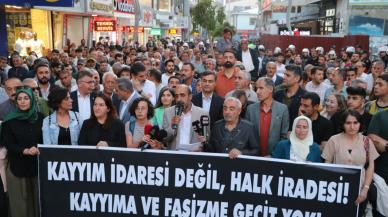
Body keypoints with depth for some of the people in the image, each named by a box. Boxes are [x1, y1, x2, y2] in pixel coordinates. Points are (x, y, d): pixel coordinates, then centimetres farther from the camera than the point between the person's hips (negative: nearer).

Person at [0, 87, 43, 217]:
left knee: (38, 198, 7)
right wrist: (25, 151, -23)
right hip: (18, 166, -1)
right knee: (21, 201, 5)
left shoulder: (40, 118, 4)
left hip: (38, 164, 2)